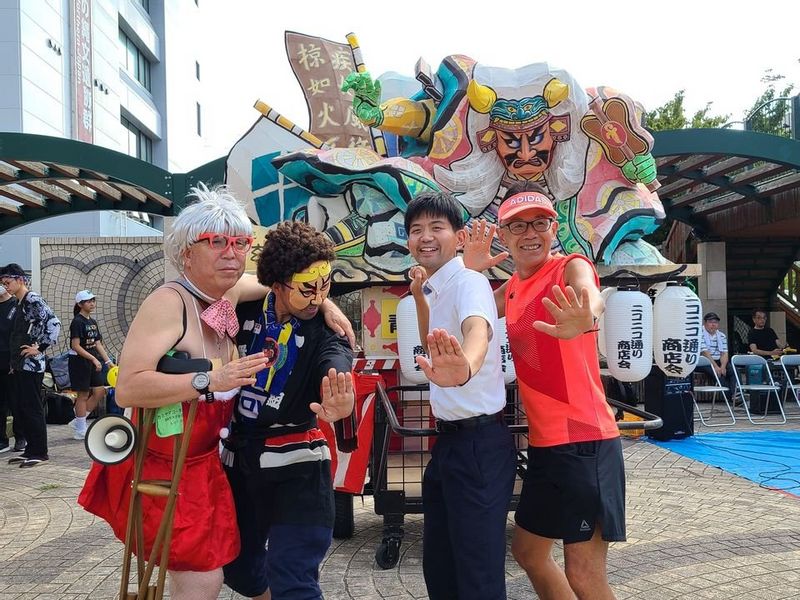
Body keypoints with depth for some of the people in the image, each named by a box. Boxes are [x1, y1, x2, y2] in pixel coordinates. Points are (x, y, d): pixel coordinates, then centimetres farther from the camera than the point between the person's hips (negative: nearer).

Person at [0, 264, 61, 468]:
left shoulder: (33, 300, -11)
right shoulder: (18, 304, 16)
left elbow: (54, 324, -23)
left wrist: (40, 348, -17)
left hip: (31, 365, -9)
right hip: (18, 365, 9)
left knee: (33, 409, -3)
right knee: (21, 409, 11)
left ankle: (40, 453, 4)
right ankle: (30, 449, 19)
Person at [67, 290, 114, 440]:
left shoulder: (93, 322, 11)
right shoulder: (77, 322, -12)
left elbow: (98, 344, 13)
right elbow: (76, 346, -18)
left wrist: (108, 361, 8)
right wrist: (94, 359, -23)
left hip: (92, 361, 8)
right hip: (79, 361, -8)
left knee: (100, 391, 4)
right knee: (83, 394, -2)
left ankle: (78, 421, 16)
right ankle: (80, 430, 9)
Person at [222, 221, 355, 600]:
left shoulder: (326, 331, -13)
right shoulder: (246, 310, -4)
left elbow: (336, 368, -36)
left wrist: (340, 405, -58)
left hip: (296, 463, -4)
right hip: (238, 458, 5)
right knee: (239, 569, 19)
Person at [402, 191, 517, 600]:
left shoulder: (469, 282, -17)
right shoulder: (438, 288, 10)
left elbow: (477, 329, -42)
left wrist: (465, 368, -65)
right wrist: (419, 295, 14)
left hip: (478, 443, -9)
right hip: (448, 439, 10)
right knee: (438, 565, 20)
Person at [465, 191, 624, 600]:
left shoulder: (571, 267, -10)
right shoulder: (511, 290, 12)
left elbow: (590, 296, -33)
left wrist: (583, 318, -57)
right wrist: (470, 270, 0)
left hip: (582, 440, -8)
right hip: (543, 442, 8)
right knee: (527, 551, 21)